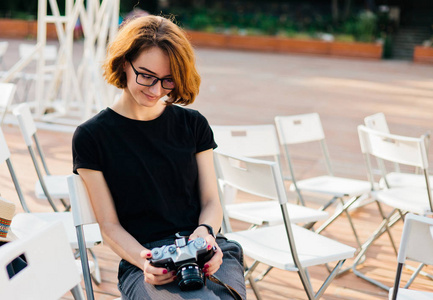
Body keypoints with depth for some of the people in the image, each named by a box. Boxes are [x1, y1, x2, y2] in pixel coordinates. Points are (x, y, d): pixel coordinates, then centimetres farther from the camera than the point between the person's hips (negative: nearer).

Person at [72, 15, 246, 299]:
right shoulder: (91, 137, 4)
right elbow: (110, 225, 3)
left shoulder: (193, 124, 13)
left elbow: (211, 202, 13)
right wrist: (144, 262, -16)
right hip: (143, 262, -3)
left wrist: (205, 232, -11)